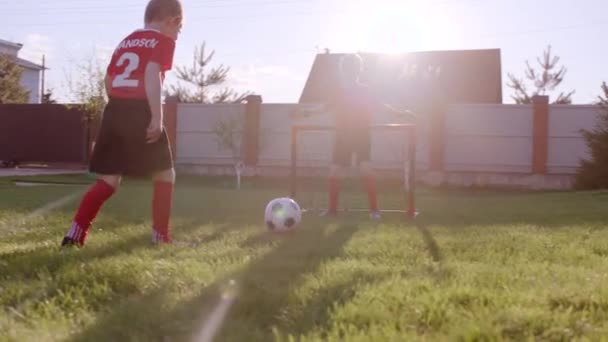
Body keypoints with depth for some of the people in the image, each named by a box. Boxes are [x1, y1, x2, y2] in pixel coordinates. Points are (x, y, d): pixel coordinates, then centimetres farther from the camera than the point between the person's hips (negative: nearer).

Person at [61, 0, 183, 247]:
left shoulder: (126, 41, 23)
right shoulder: (164, 41, 2)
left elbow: (109, 81, 20)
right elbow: (152, 75, -15)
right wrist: (157, 118, -21)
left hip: (114, 112, 6)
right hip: (140, 113, -6)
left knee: (109, 180, 9)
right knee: (165, 175, 10)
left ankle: (76, 231, -3)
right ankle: (160, 235, 10)